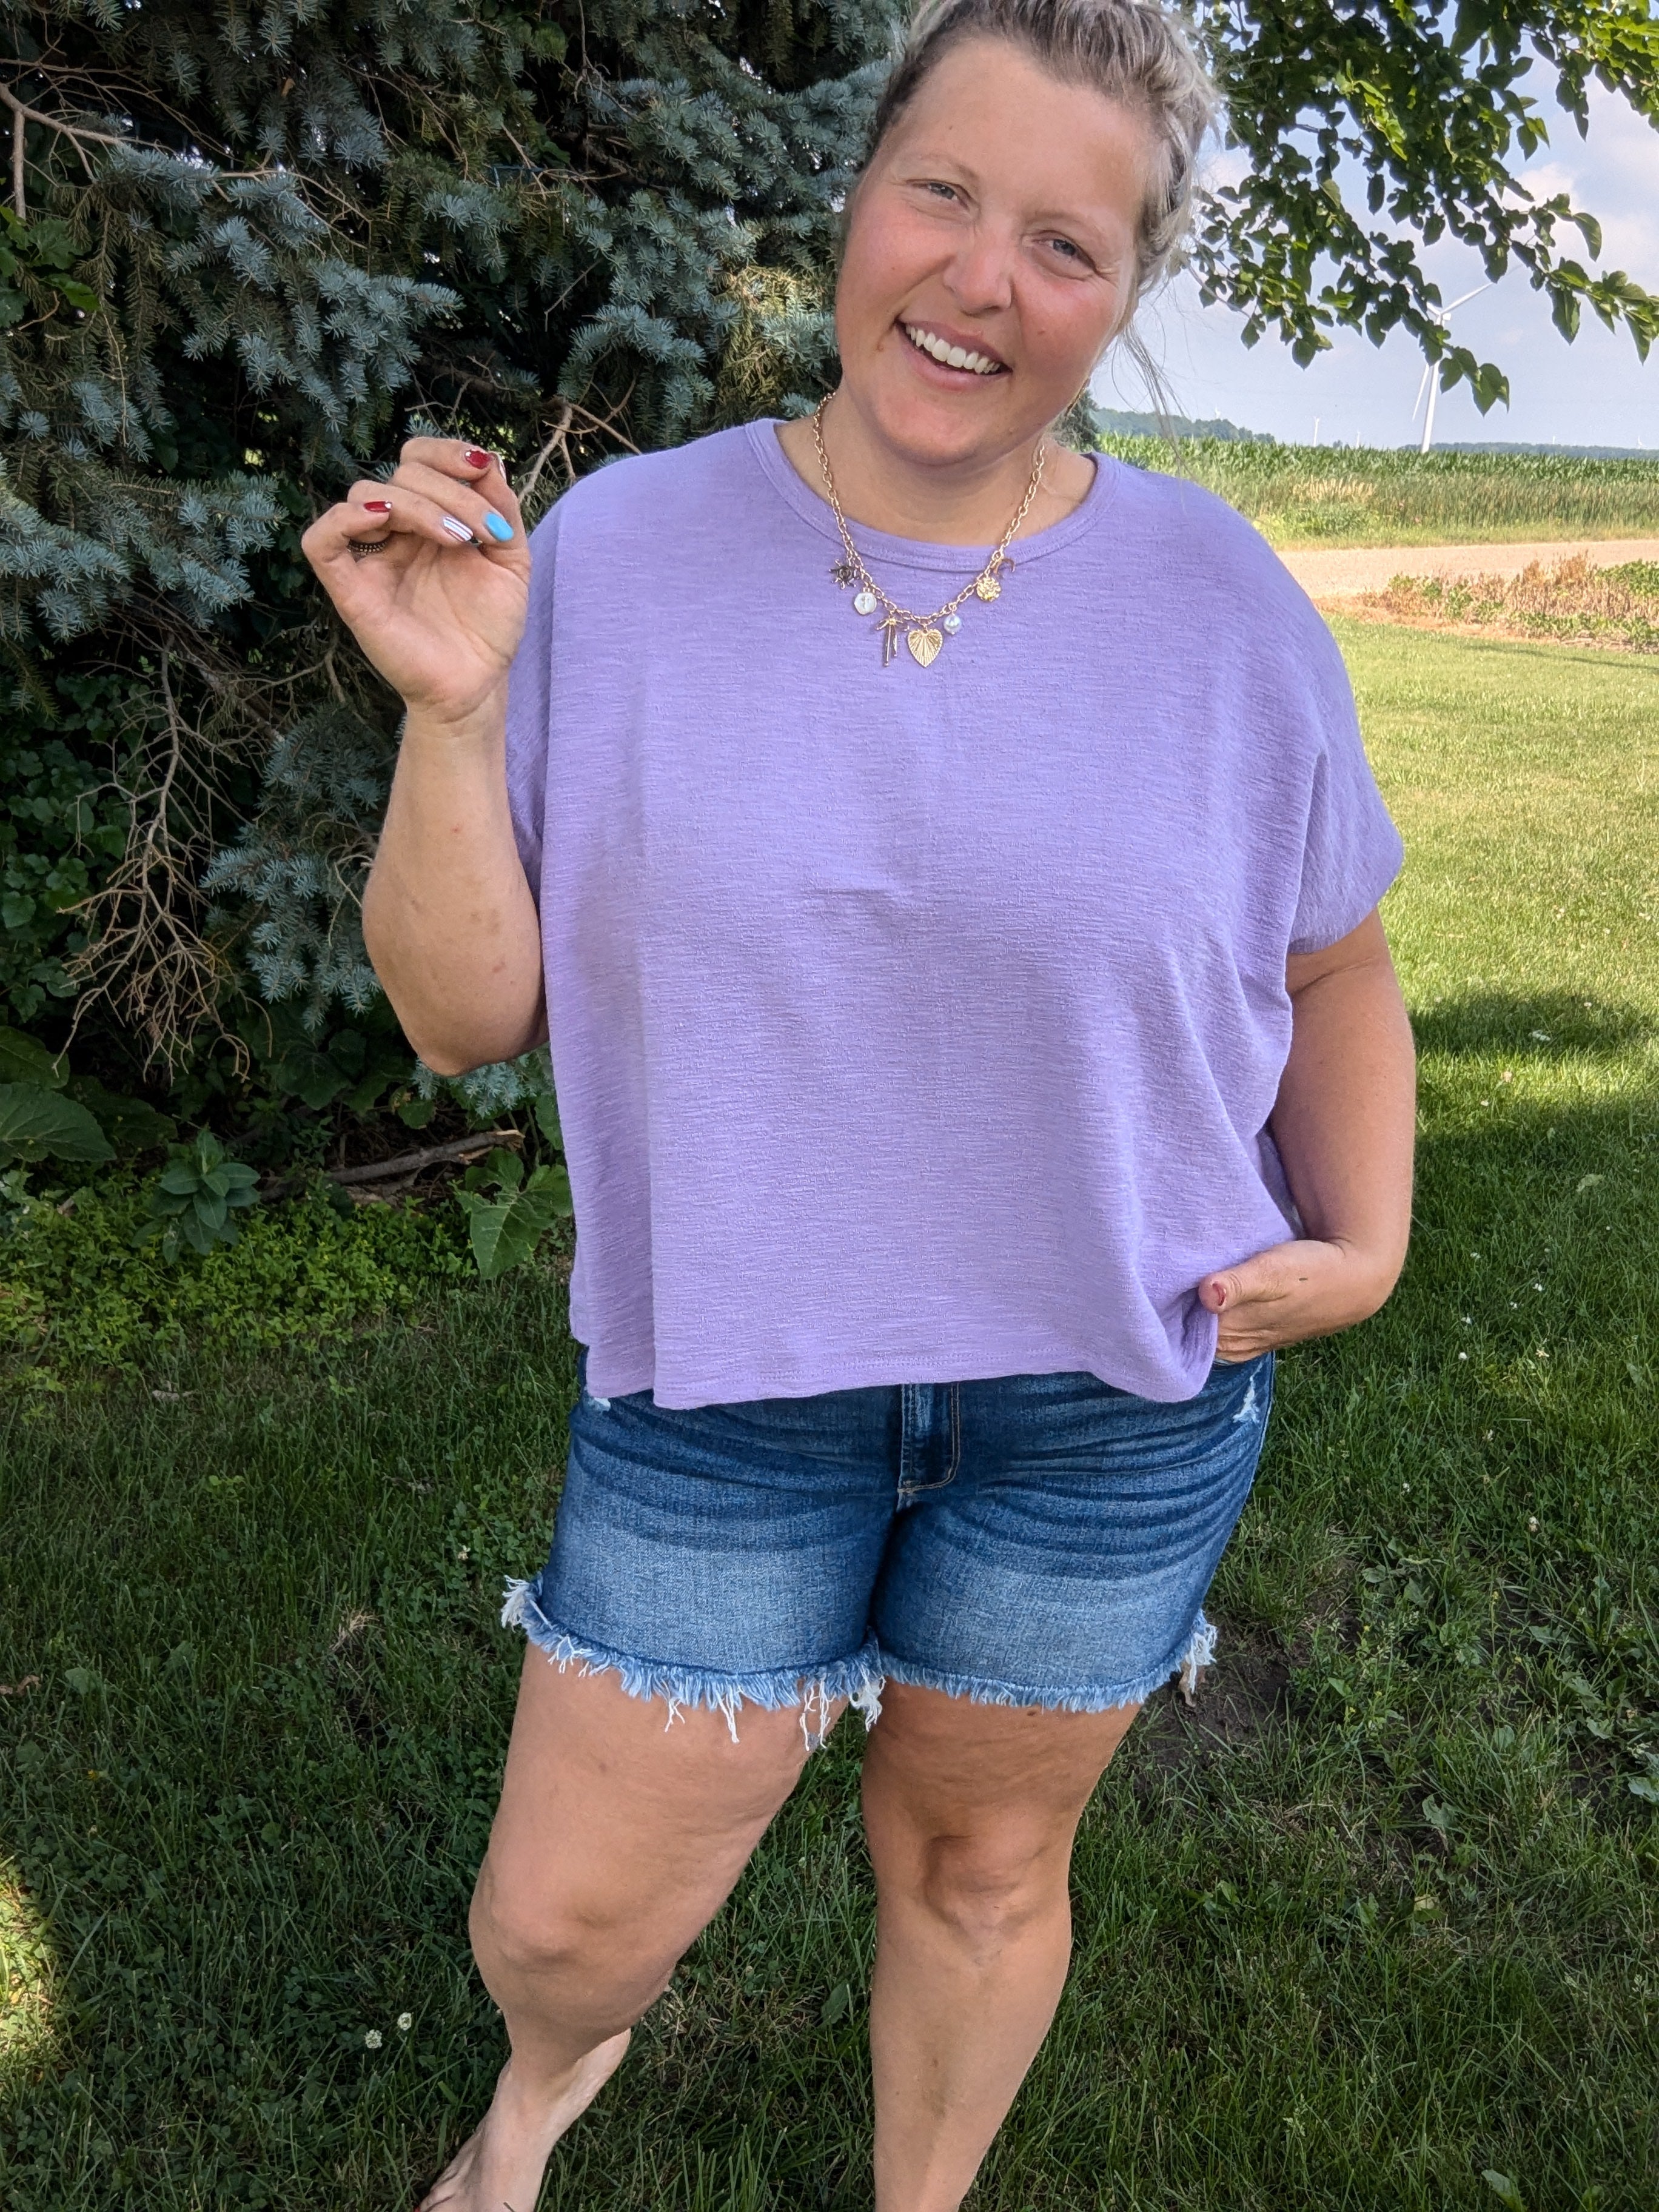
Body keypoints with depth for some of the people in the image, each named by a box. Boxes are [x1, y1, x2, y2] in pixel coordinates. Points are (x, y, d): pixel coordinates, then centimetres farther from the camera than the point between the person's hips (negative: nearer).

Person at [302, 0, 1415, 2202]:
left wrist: (1364, 1248, -7)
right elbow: (462, 1012, -8)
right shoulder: (620, 551, -8)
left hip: (1114, 1380, 1)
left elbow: (1335, 965, 7)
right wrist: (452, 708, -21)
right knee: (566, 1917, 10)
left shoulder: (1220, 602, -7)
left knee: (979, 1868, 19)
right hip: (727, 1364, 0)